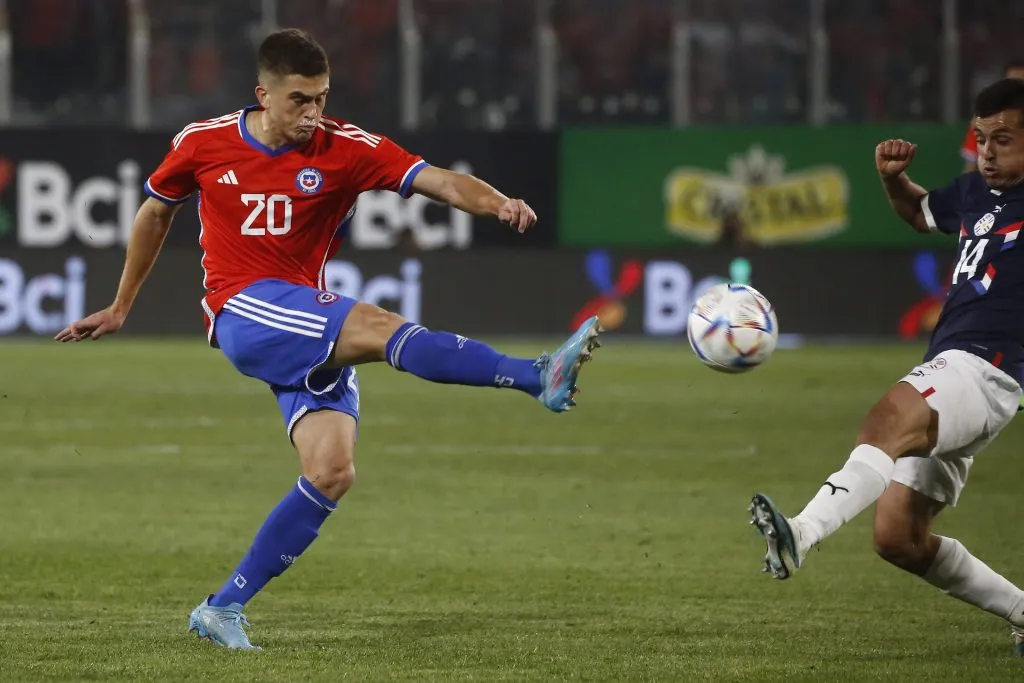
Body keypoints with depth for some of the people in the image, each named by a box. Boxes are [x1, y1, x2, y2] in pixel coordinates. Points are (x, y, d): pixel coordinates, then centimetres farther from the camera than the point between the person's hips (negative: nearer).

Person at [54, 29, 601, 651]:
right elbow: (156, 213, 20)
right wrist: (120, 308, 27)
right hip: (243, 313, -3)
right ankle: (541, 377, -38)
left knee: (332, 472, -14)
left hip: (312, 333, 3)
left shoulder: (346, 149, -2)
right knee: (382, 328, -28)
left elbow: (440, 181, -14)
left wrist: (497, 202, -35)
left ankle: (224, 609, -4)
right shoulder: (203, 144, 1)